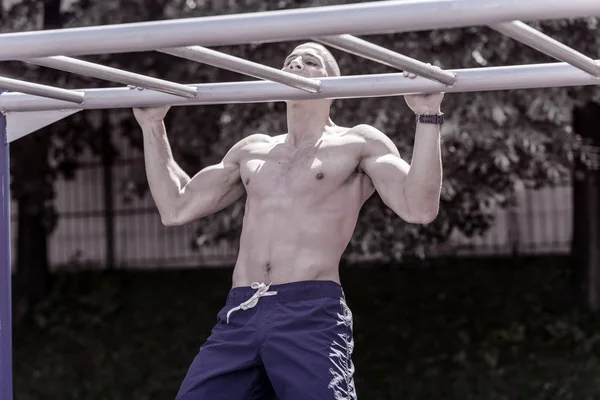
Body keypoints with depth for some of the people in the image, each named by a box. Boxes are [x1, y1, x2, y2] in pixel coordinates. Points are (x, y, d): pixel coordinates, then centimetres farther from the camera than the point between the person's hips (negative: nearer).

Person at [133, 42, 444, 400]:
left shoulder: (358, 144, 8)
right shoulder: (251, 151, 24)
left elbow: (419, 208, -6)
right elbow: (177, 208, 25)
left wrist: (428, 117, -12)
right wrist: (153, 126, 24)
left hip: (312, 317, -5)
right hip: (238, 318, 5)